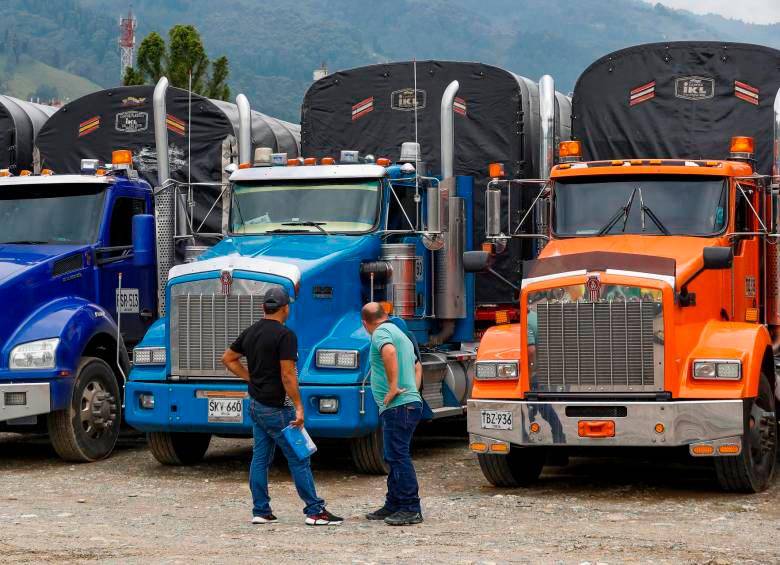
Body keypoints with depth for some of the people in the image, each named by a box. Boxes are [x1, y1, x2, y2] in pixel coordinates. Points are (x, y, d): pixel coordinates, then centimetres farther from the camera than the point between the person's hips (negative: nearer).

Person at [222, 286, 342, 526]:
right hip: (276, 408, -8)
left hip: (256, 405, 8)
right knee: (298, 459, -3)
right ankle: (315, 511, -1)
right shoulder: (285, 335, -16)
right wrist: (298, 406, -17)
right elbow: (287, 375, -21)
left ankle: (261, 511, 12)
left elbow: (228, 359, 18)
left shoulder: (251, 332, 9)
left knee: (260, 457, 11)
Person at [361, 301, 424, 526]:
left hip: (398, 406, -10)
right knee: (395, 457, 17)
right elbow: (415, 366, 36)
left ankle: (411, 509, -9)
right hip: (411, 401, 10)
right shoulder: (399, 333, 24)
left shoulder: (381, 333, -9)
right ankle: (393, 505, 24)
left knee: (398, 457, -9)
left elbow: (389, 351, -32)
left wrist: (393, 387, -26)